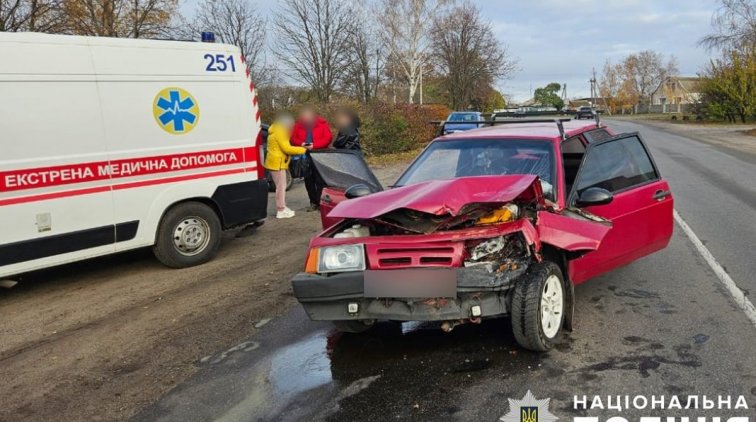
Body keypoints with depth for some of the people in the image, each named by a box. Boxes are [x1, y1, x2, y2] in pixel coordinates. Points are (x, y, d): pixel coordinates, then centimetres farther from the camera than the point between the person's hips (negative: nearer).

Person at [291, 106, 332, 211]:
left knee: (320, 180, -5)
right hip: (305, 156, 4)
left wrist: (314, 145, -18)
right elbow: (293, 138, 8)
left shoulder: (322, 123, -2)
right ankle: (313, 202, 17)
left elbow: (328, 138, -8)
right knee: (308, 180, 8)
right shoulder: (298, 124, 6)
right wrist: (301, 143, -13)